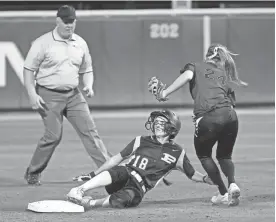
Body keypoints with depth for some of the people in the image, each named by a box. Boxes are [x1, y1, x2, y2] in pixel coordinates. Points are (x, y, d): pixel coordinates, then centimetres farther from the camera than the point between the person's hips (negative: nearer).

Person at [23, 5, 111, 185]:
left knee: (89, 130, -4)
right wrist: (32, 95, -15)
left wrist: (89, 85, -2)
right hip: (49, 95, -5)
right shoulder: (43, 43, -7)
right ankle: (32, 173, 8)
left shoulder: (80, 43, 9)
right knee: (54, 135, -9)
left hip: (73, 94, 5)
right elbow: (29, 70, -6)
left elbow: (87, 70, 18)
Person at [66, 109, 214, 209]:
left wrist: (205, 179, 0)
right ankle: (79, 191, -47)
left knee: (123, 199, -40)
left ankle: (90, 203, -32)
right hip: (123, 176, 1)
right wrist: (93, 174, 18)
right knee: (118, 172, -39)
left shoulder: (177, 153, 13)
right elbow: (118, 158, 20)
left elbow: (191, 174, 21)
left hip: (138, 188, -1)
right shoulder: (140, 141, 16)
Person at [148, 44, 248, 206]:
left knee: (203, 154, 22)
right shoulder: (225, 75, 29)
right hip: (230, 116, 4)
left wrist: (165, 92, -9)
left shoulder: (196, 67, 18)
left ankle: (224, 193, 17)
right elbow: (232, 100, 18)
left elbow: (187, 76, -5)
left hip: (207, 118, -4)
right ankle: (232, 184, -2)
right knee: (225, 156, 25)